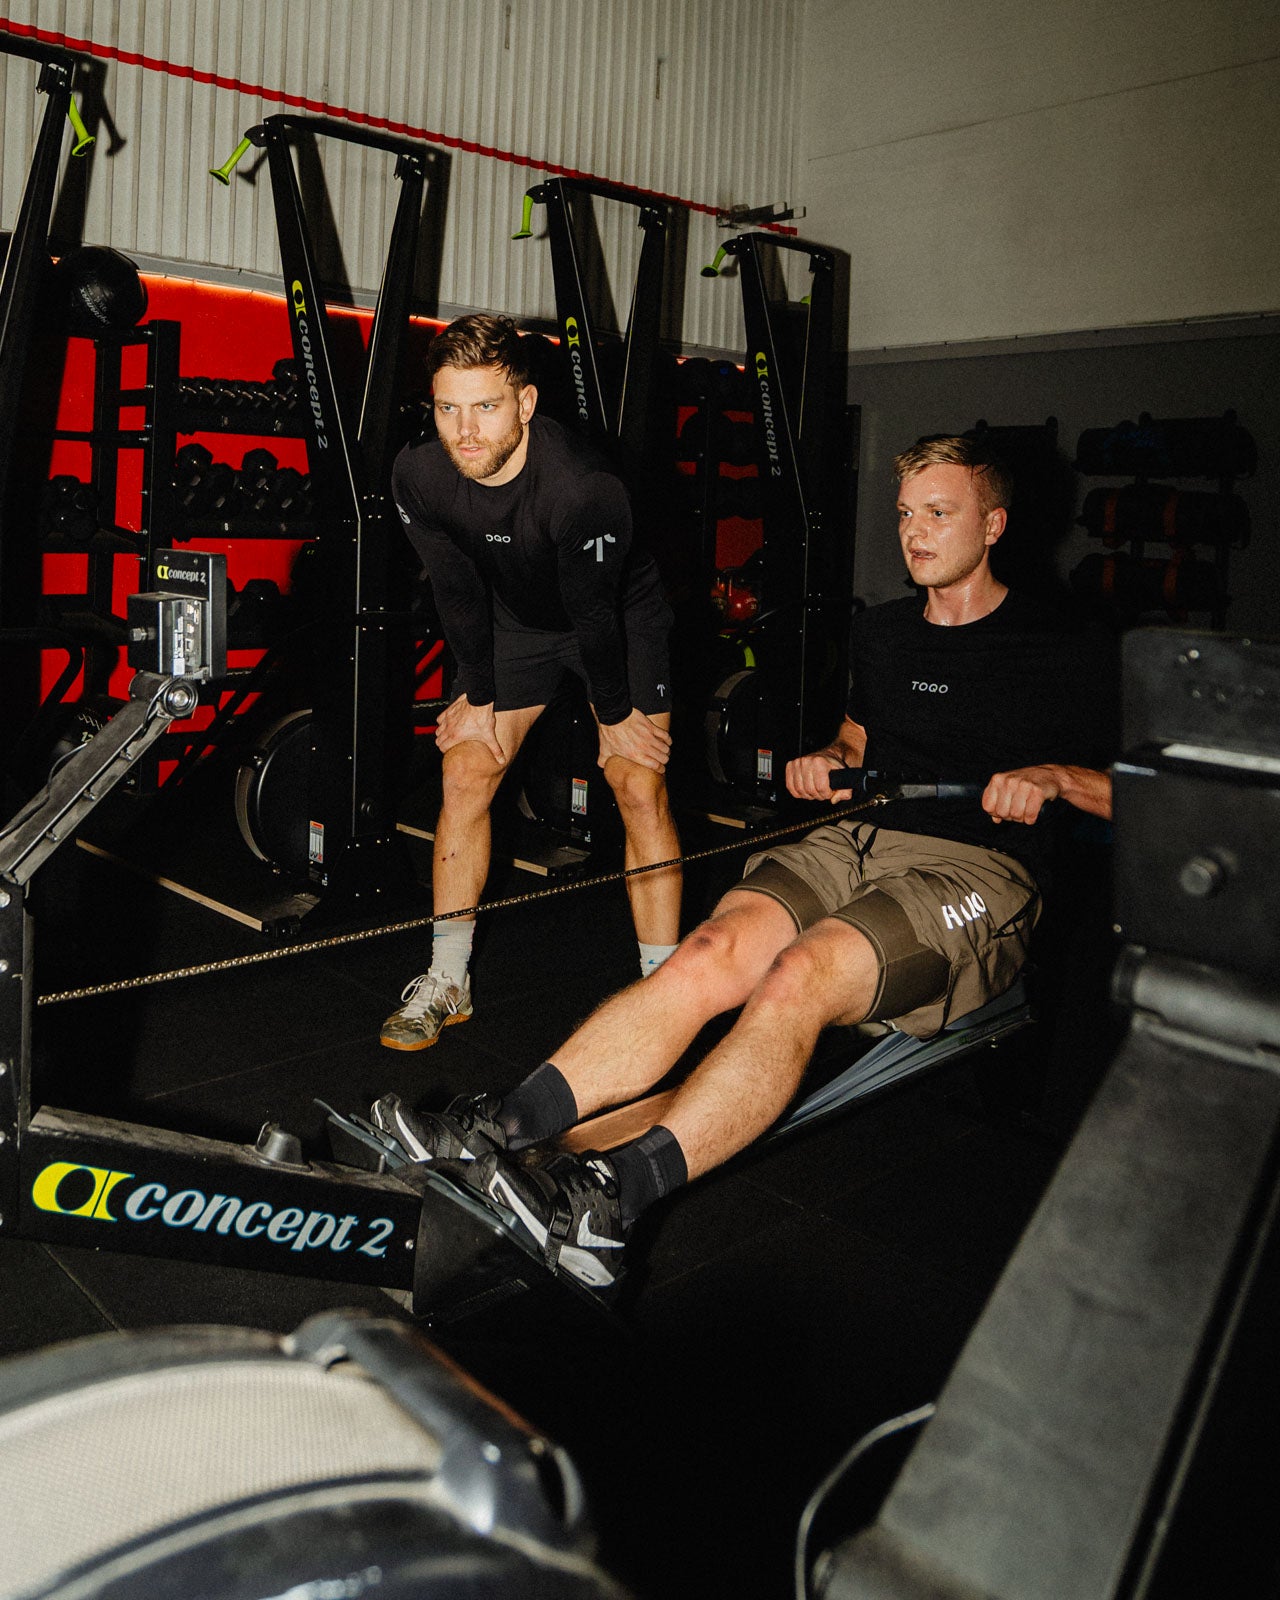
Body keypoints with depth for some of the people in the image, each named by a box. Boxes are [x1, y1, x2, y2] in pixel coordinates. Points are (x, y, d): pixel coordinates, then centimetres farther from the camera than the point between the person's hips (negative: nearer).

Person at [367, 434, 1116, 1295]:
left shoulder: (1061, 653, 3)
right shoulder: (882, 629, 20)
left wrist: (1055, 777, -14)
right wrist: (829, 761, 12)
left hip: (972, 873, -5)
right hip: (856, 838, 5)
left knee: (798, 977, -35)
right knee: (712, 955, -26)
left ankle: (616, 1196, -44)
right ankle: (492, 1131, -36)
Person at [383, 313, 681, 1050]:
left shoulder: (582, 484, -37)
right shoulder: (419, 475, -22)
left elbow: (594, 612, -26)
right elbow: (459, 591, -9)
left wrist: (617, 716, -13)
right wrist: (479, 697, -1)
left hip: (620, 617, -4)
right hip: (516, 621, 4)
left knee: (641, 790, -13)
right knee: (465, 777, -2)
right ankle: (447, 982, 10)